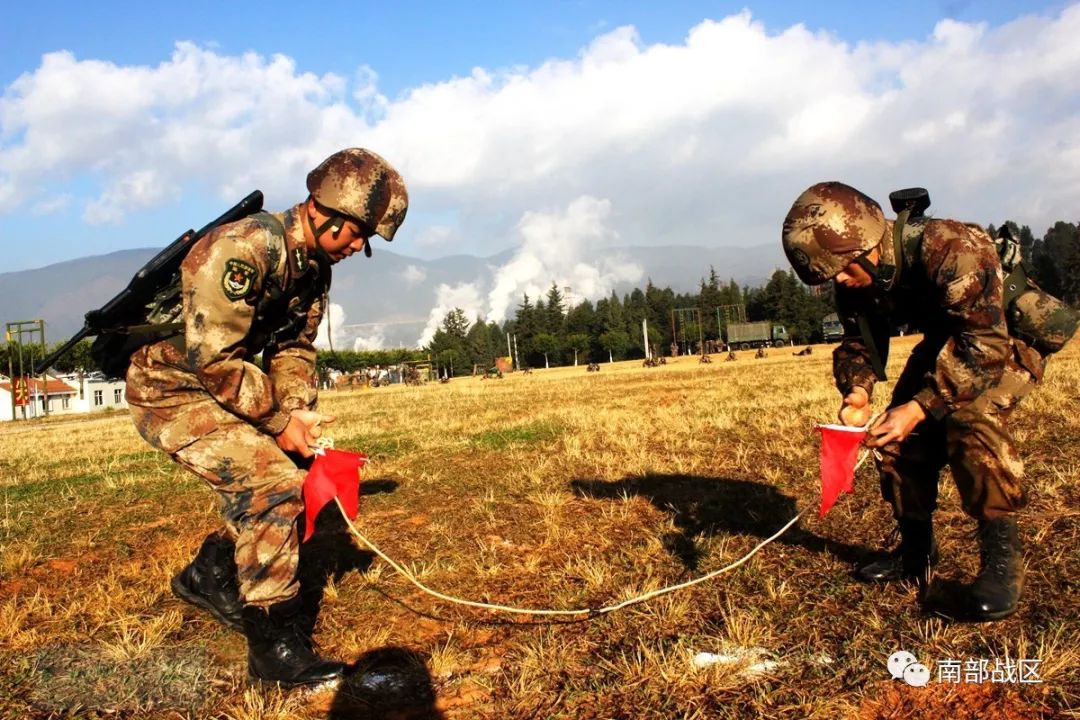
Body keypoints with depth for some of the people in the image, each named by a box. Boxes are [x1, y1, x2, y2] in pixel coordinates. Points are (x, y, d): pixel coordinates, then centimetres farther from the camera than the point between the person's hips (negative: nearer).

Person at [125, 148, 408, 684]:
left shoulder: (315, 265, 2)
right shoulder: (243, 248, -27)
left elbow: (294, 347, 7)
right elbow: (212, 357, -28)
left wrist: (298, 409, -10)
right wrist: (278, 420, -20)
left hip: (219, 388, 9)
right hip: (169, 388, -9)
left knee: (299, 472, 8)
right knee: (274, 482, -21)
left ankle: (210, 575, 26)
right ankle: (274, 646, -9)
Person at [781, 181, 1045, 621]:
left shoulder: (949, 249, -37)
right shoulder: (855, 279, -15)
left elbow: (985, 343, -37)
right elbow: (859, 341, -4)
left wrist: (920, 406, -42)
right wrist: (857, 390, -25)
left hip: (1007, 341, -7)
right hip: (946, 343, 7)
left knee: (971, 420, -31)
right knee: (898, 436, -3)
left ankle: (1002, 554, -17)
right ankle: (916, 548, 14)